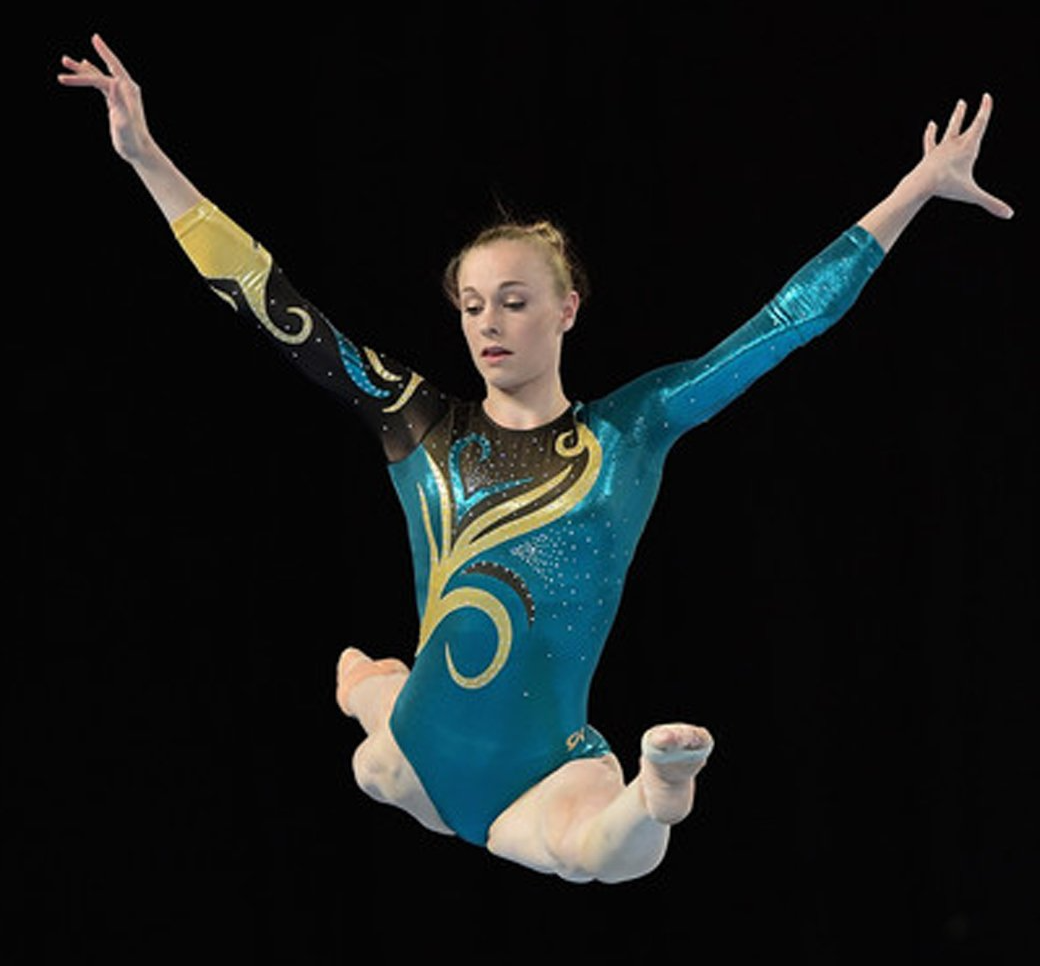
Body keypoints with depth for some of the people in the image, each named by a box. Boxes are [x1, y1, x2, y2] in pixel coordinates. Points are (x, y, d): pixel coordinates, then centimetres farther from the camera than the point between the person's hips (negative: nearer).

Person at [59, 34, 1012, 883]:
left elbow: (787, 320, 6)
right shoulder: (422, 427, 5)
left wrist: (923, 185, 6)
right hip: (423, 759, 7)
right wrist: (146, 159, 2)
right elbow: (275, 306, 5)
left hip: (550, 766, -7)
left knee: (618, 851, -41)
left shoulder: (632, 429, 4)